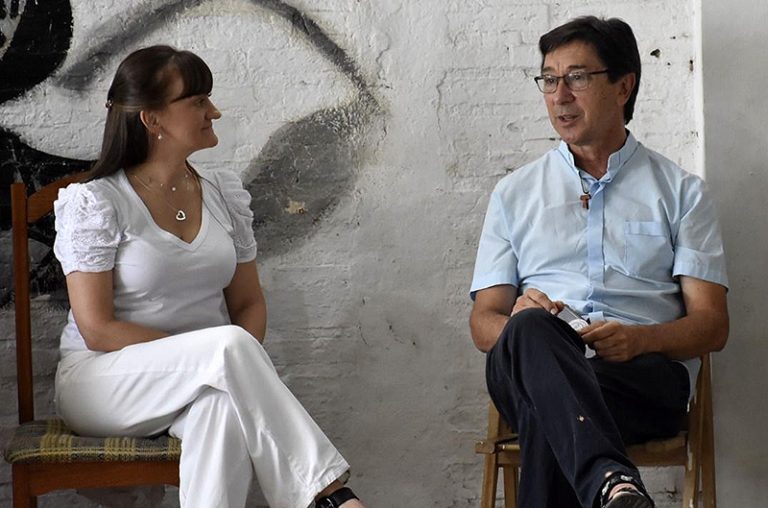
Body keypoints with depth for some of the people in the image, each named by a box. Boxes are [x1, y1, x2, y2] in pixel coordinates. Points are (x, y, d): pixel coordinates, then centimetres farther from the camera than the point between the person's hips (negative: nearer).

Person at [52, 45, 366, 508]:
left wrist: (238, 369, -12)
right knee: (230, 344, -33)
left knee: (224, 407, -36)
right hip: (103, 380, -4)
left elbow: (249, 304, 13)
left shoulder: (225, 194, 9)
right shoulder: (93, 203, -7)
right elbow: (98, 330, -13)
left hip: (204, 379, 4)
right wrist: (219, 356, -19)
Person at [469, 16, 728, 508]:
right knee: (531, 329, -39)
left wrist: (639, 338, -15)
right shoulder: (514, 192, 23)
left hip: (647, 376, -1)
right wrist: (518, 321, -11)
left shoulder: (682, 191, 17)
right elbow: (484, 322, 16)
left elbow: (712, 325, 9)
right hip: (535, 365, 2)